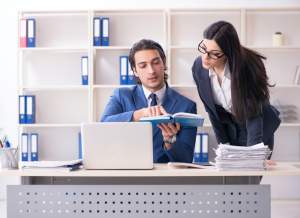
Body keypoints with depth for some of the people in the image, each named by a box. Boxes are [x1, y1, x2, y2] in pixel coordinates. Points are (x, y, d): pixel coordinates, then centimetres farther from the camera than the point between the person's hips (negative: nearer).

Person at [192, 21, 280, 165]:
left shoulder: (246, 68, -27)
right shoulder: (198, 68, -14)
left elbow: (253, 113, -26)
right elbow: (212, 111, -4)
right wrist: (224, 145, -4)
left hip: (260, 132, -3)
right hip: (229, 130, 3)